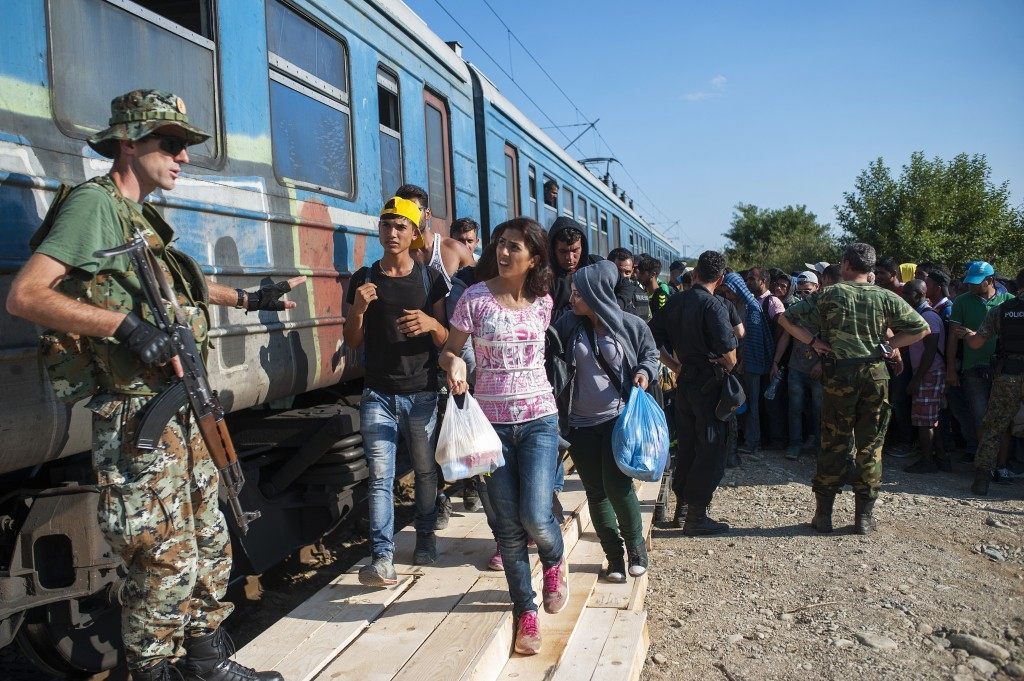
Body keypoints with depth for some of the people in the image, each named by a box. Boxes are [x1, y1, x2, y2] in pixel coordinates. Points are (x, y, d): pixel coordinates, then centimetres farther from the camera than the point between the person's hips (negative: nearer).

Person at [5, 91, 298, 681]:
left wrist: (249, 299, 38)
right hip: (137, 418, -9)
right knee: (165, 564, -1)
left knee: (210, 545, 17)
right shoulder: (94, 203, -10)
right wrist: (127, 326, -26)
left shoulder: (142, 217, 16)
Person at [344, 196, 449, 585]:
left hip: (422, 393, 0)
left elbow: (445, 340, 3)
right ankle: (382, 557, -7)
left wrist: (431, 324, -20)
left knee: (425, 470, 11)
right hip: (378, 394, 0)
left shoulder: (430, 278, 3)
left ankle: (425, 537, 28)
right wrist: (358, 310, -13)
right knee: (380, 476, -7)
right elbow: (352, 342, 6)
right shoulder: (364, 279, 5)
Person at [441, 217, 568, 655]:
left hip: (539, 418, 1)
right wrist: (453, 363, -22)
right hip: (492, 421, -1)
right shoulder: (475, 298, -5)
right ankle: (525, 609, 23)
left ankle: (555, 561, 24)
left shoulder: (542, 302, 3)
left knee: (535, 515, -12)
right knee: (508, 525, 3)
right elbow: (449, 350, 0)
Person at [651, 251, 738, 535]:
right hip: (709, 384, -7)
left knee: (686, 444, 19)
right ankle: (696, 516, 4)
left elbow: (653, 339, 7)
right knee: (711, 449, 2)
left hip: (684, 381, 7)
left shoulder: (674, 301, 4)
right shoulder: (714, 305, -16)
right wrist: (728, 369, 1)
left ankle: (682, 501, 30)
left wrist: (675, 366, 9)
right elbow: (729, 354, -20)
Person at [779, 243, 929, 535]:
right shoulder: (885, 297, 2)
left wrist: (814, 341, -2)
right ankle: (864, 517, 14)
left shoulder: (829, 295, -1)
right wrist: (888, 345, 4)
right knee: (870, 446, 9)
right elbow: (921, 328, 2)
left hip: (838, 374, -1)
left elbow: (786, 318, -5)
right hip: (875, 374, 1)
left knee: (833, 445, 8)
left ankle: (823, 515, 13)